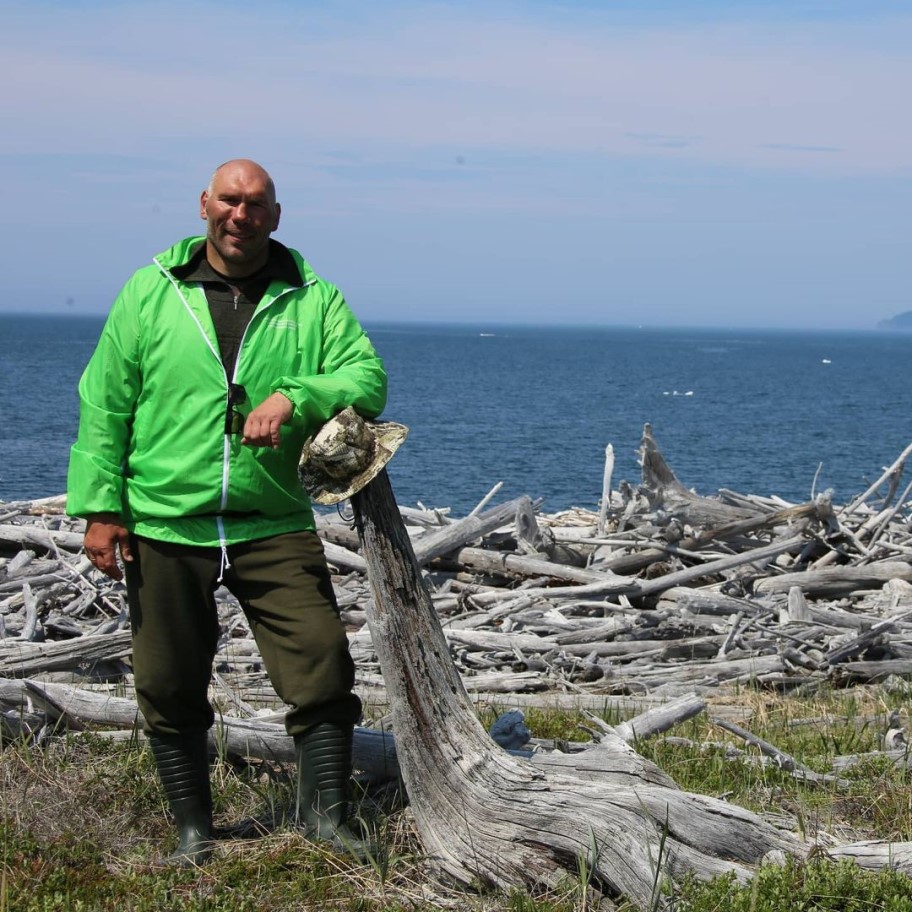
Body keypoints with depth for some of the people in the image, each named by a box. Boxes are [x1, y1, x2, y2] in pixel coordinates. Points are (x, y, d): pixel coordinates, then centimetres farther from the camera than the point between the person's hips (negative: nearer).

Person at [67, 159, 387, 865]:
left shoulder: (312, 299, 5)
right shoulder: (150, 292, 5)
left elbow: (368, 378, -5)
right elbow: (105, 405, 5)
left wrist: (294, 397, -22)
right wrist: (101, 503, -2)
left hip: (275, 526, 0)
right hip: (164, 529, 0)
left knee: (322, 665, -7)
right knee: (171, 687, 8)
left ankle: (326, 815, 8)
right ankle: (194, 832, 23)